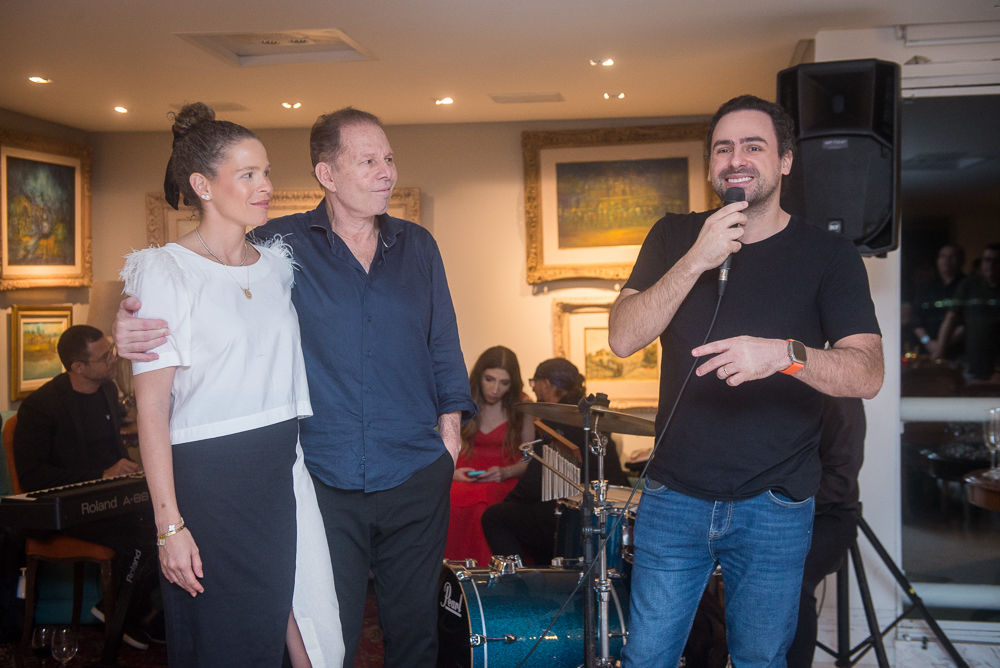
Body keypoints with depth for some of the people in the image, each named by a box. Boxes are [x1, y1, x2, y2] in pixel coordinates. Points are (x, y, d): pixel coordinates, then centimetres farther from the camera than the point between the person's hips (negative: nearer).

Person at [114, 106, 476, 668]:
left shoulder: (417, 246, 10)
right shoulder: (281, 245, 0)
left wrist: (451, 417, 4)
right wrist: (135, 323, -18)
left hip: (416, 475, 3)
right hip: (324, 479, -2)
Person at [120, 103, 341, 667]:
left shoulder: (278, 264, 10)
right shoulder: (166, 272, -7)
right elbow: (152, 408, -10)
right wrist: (169, 524, -15)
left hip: (283, 470, 5)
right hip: (209, 478, -5)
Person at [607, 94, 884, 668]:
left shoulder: (828, 254, -3)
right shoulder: (674, 238, 3)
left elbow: (867, 373, -13)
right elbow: (623, 339, -9)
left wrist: (784, 353, -32)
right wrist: (697, 261, -20)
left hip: (775, 508, -1)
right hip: (674, 497, 1)